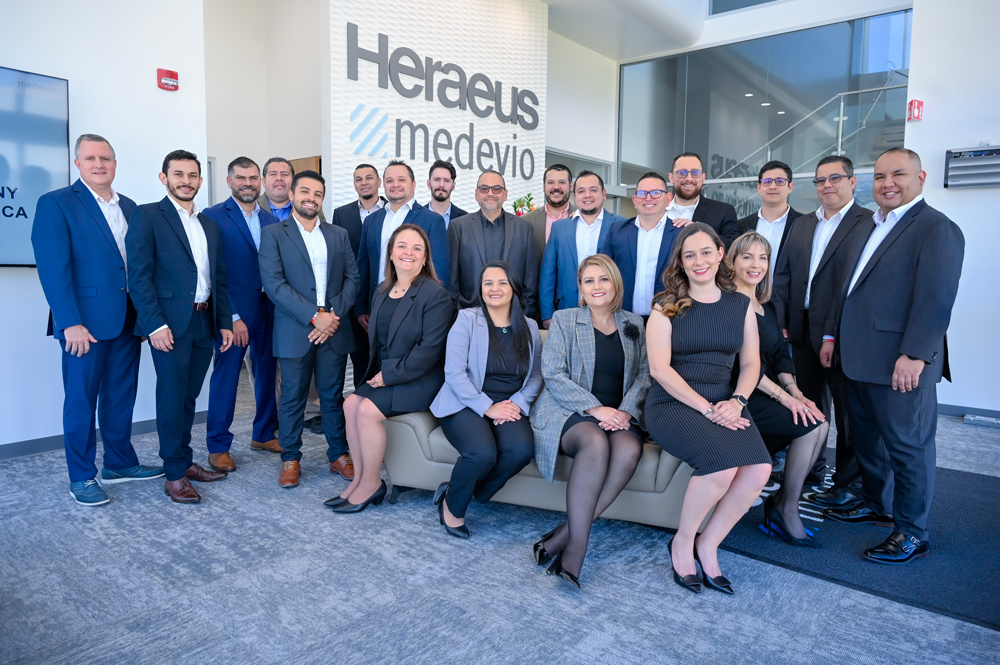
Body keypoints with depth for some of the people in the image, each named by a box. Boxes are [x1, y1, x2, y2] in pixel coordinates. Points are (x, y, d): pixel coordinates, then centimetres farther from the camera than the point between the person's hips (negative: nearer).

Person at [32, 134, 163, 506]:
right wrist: (70, 323, -19)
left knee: (121, 397, 14)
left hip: (128, 321, 6)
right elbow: (53, 268, -12)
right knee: (81, 401, 4)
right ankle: (82, 478, 16)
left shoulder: (129, 208, 14)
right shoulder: (56, 204, -4)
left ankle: (120, 464, 27)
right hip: (85, 324, -5)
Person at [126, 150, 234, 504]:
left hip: (204, 322, 6)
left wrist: (224, 322, 11)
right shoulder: (147, 216, -2)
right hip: (170, 324, -5)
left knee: (189, 395, 13)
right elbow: (139, 275, -10)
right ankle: (174, 474, 8)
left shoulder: (210, 225, 17)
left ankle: (185, 460, 25)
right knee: (172, 396, -2)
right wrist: (155, 325, -17)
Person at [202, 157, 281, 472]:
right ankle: (218, 446, 14)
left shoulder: (271, 220, 11)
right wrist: (231, 316, -16)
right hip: (233, 310, -5)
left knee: (267, 372, 14)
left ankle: (264, 434, 29)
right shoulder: (213, 217, -5)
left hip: (269, 308, 6)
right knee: (226, 377, 2)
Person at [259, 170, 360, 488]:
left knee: (333, 396, 10)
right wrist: (314, 316, -16)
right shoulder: (273, 234, 2)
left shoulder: (338, 234, 13)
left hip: (334, 330, 3)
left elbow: (352, 278, 7)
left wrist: (334, 314, -9)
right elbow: (274, 283, -9)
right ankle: (290, 459, 21)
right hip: (295, 331, -2)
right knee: (293, 398, 6)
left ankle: (339, 454, 22)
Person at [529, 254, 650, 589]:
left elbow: (644, 374, 10)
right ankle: (576, 548, -30)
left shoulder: (632, 324, 16)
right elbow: (553, 374, -5)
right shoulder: (564, 320, 6)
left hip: (619, 414, 3)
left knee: (629, 449, -32)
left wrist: (626, 410, -9)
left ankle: (563, 537, -27)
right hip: (568, 410, -3)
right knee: (596, 443, -37)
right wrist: (595, 408, -15)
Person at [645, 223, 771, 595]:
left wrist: (736, 401, -9)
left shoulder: (741, 305, 12)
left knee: (759, 469, -24)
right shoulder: (667, 307, 1)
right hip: (672, 403, -4)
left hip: (724, 404, 4)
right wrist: (706, 409, -15)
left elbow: (751, 363, 12)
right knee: (723, 464, -30)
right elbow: (659, 368, -8)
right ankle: (682, 542, -3)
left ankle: (707, 544, -1)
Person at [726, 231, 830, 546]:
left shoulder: (766, 306, 16)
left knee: (820, 423, -11)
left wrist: (795, 391, -6)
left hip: (765, 394, 8)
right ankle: (787, 509, -1)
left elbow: (780, 355, 11)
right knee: (811, 425, -18)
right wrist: (784, 396, -18)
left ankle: (781, 504, 2)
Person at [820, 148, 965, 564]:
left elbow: (936, 299, -18)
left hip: (901, 366, -8)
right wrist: (833, 335, 18)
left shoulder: (937, 228, -10)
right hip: (859, 360, 9)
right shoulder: (867, 229, 18)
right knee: (866, 438, 19)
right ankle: (875, 505, 37)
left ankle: (912, 534, 16)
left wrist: (914, 355, -24)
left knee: (907, 445, 3)